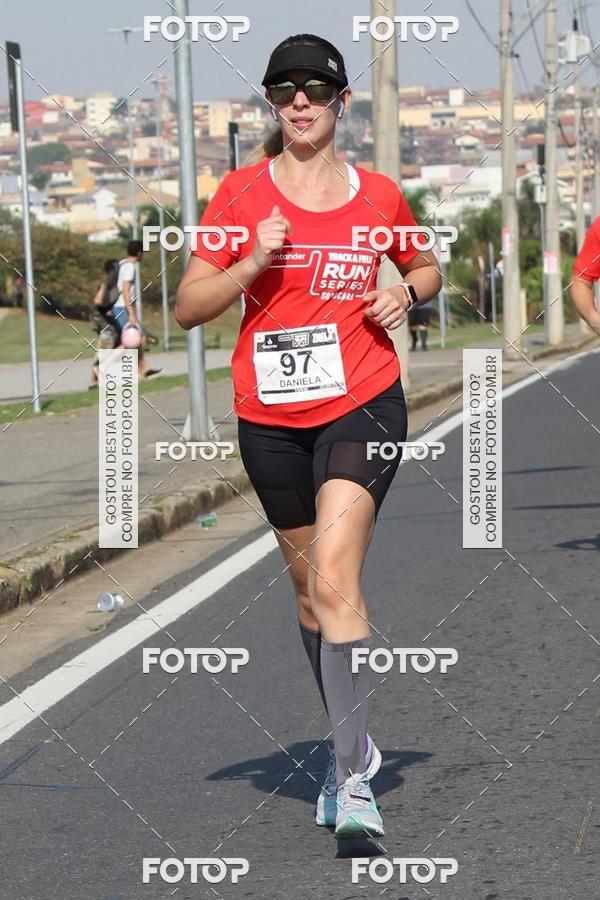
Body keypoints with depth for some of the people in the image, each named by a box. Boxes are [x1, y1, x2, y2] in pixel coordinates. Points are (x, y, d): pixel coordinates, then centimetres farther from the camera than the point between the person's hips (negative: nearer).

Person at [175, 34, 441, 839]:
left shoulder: (379, 194, 3)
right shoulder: (241, 193, 1)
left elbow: (426, 267, 22)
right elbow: (188, 307, 0)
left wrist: (406, 292, -1)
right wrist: (252, 264, -16)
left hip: (362, 404, -2)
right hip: (269, 417, 3)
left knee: (333, 580, -19)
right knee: (308, 584, 14)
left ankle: (353, 781, -18)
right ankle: (353, 743, 34)